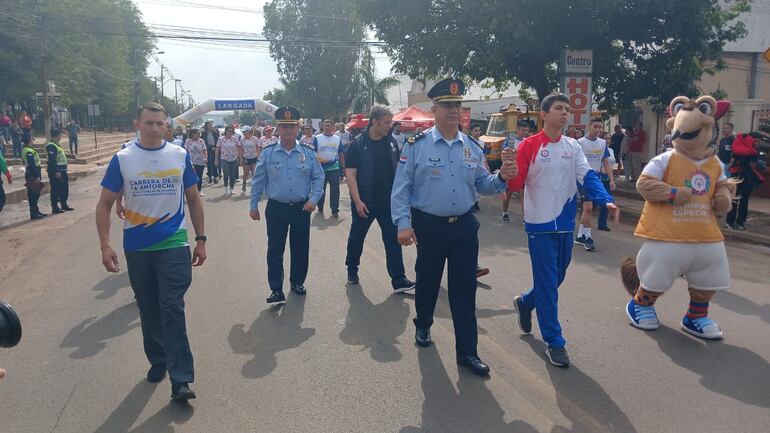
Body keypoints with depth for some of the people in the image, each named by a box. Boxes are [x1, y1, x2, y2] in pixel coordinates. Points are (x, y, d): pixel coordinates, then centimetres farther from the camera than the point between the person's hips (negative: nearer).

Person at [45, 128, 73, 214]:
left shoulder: (56, 145, 16)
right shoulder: (51, 146, -17)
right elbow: (52, 160, -23)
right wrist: (56, 171, -26)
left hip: (62, 170, 10)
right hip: (55, 171, -10)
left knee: (64, 189, 16)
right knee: (56, 190, -4)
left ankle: (64, 205, 26)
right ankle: (55, 207, 3)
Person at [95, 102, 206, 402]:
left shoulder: (180, 156, 0)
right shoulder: (122, 159, -2)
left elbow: (193, 199, 7)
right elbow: (105, 204, 1)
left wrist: (200, 239, 4)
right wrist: (105, 246, -7)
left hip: (174, 245, -1)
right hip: (137, 248, 1)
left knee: (172, 309, -6)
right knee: (148, 309, 14)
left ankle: (180, 379, -4)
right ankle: (158, 360, 33)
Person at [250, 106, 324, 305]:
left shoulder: (308, 153, 0)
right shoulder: (267, 153, -2)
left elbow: (318, 178, 5)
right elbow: (258, 181, 3)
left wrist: (314, 199, -9)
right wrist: (253, 206, 4)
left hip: (302, 208, 1)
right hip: (276, 208, -1)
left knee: (301, 248, 12)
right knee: (275, 250, 2)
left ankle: (297, 281, 31)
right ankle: (276, 289, 11)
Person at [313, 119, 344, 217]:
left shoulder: (337, 139, 8)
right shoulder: (317, 138, 1)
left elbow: (341, 154, 14)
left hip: (334, 168, 1)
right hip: (321, 168, -1)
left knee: (335, 190, -2)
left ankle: (335, 210, 3)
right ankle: (320, 208, 25)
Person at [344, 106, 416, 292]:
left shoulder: (391, 142, 3)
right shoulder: (357, 144, -11)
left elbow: (398, 168, 13)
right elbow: (350, 175, -13)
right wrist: (357, 201, -19)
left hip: (389, 201, 4)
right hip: (364, 202, -3)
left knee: (393, 239, 1)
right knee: (357, 237, 13)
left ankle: (398, 280, 4)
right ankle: (352, 270, 34)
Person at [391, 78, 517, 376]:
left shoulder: (472, 148, 6)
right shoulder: (417, 145, -7)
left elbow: (482, 185, 8)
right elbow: (401, 188, -8)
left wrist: (501, 177, -12)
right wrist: (403, 224, -14)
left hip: (464, 226, 3)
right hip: (429, 226, -3)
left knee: (465, 288, 5)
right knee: (428, 281, 15)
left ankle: (467, 351, 14)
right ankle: (423, 326, 44)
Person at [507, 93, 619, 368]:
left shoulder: (573, 147, 7)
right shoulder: (530, 145, -7)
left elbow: (587, 177, -4)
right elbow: (517, 183, -13)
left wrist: (606, 200, -20)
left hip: (565, 223, 6)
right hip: (540, 224, -5)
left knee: (557, 279, 18)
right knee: (548, 284, -1)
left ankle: (525, 303, 45)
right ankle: (554, 343, 10)